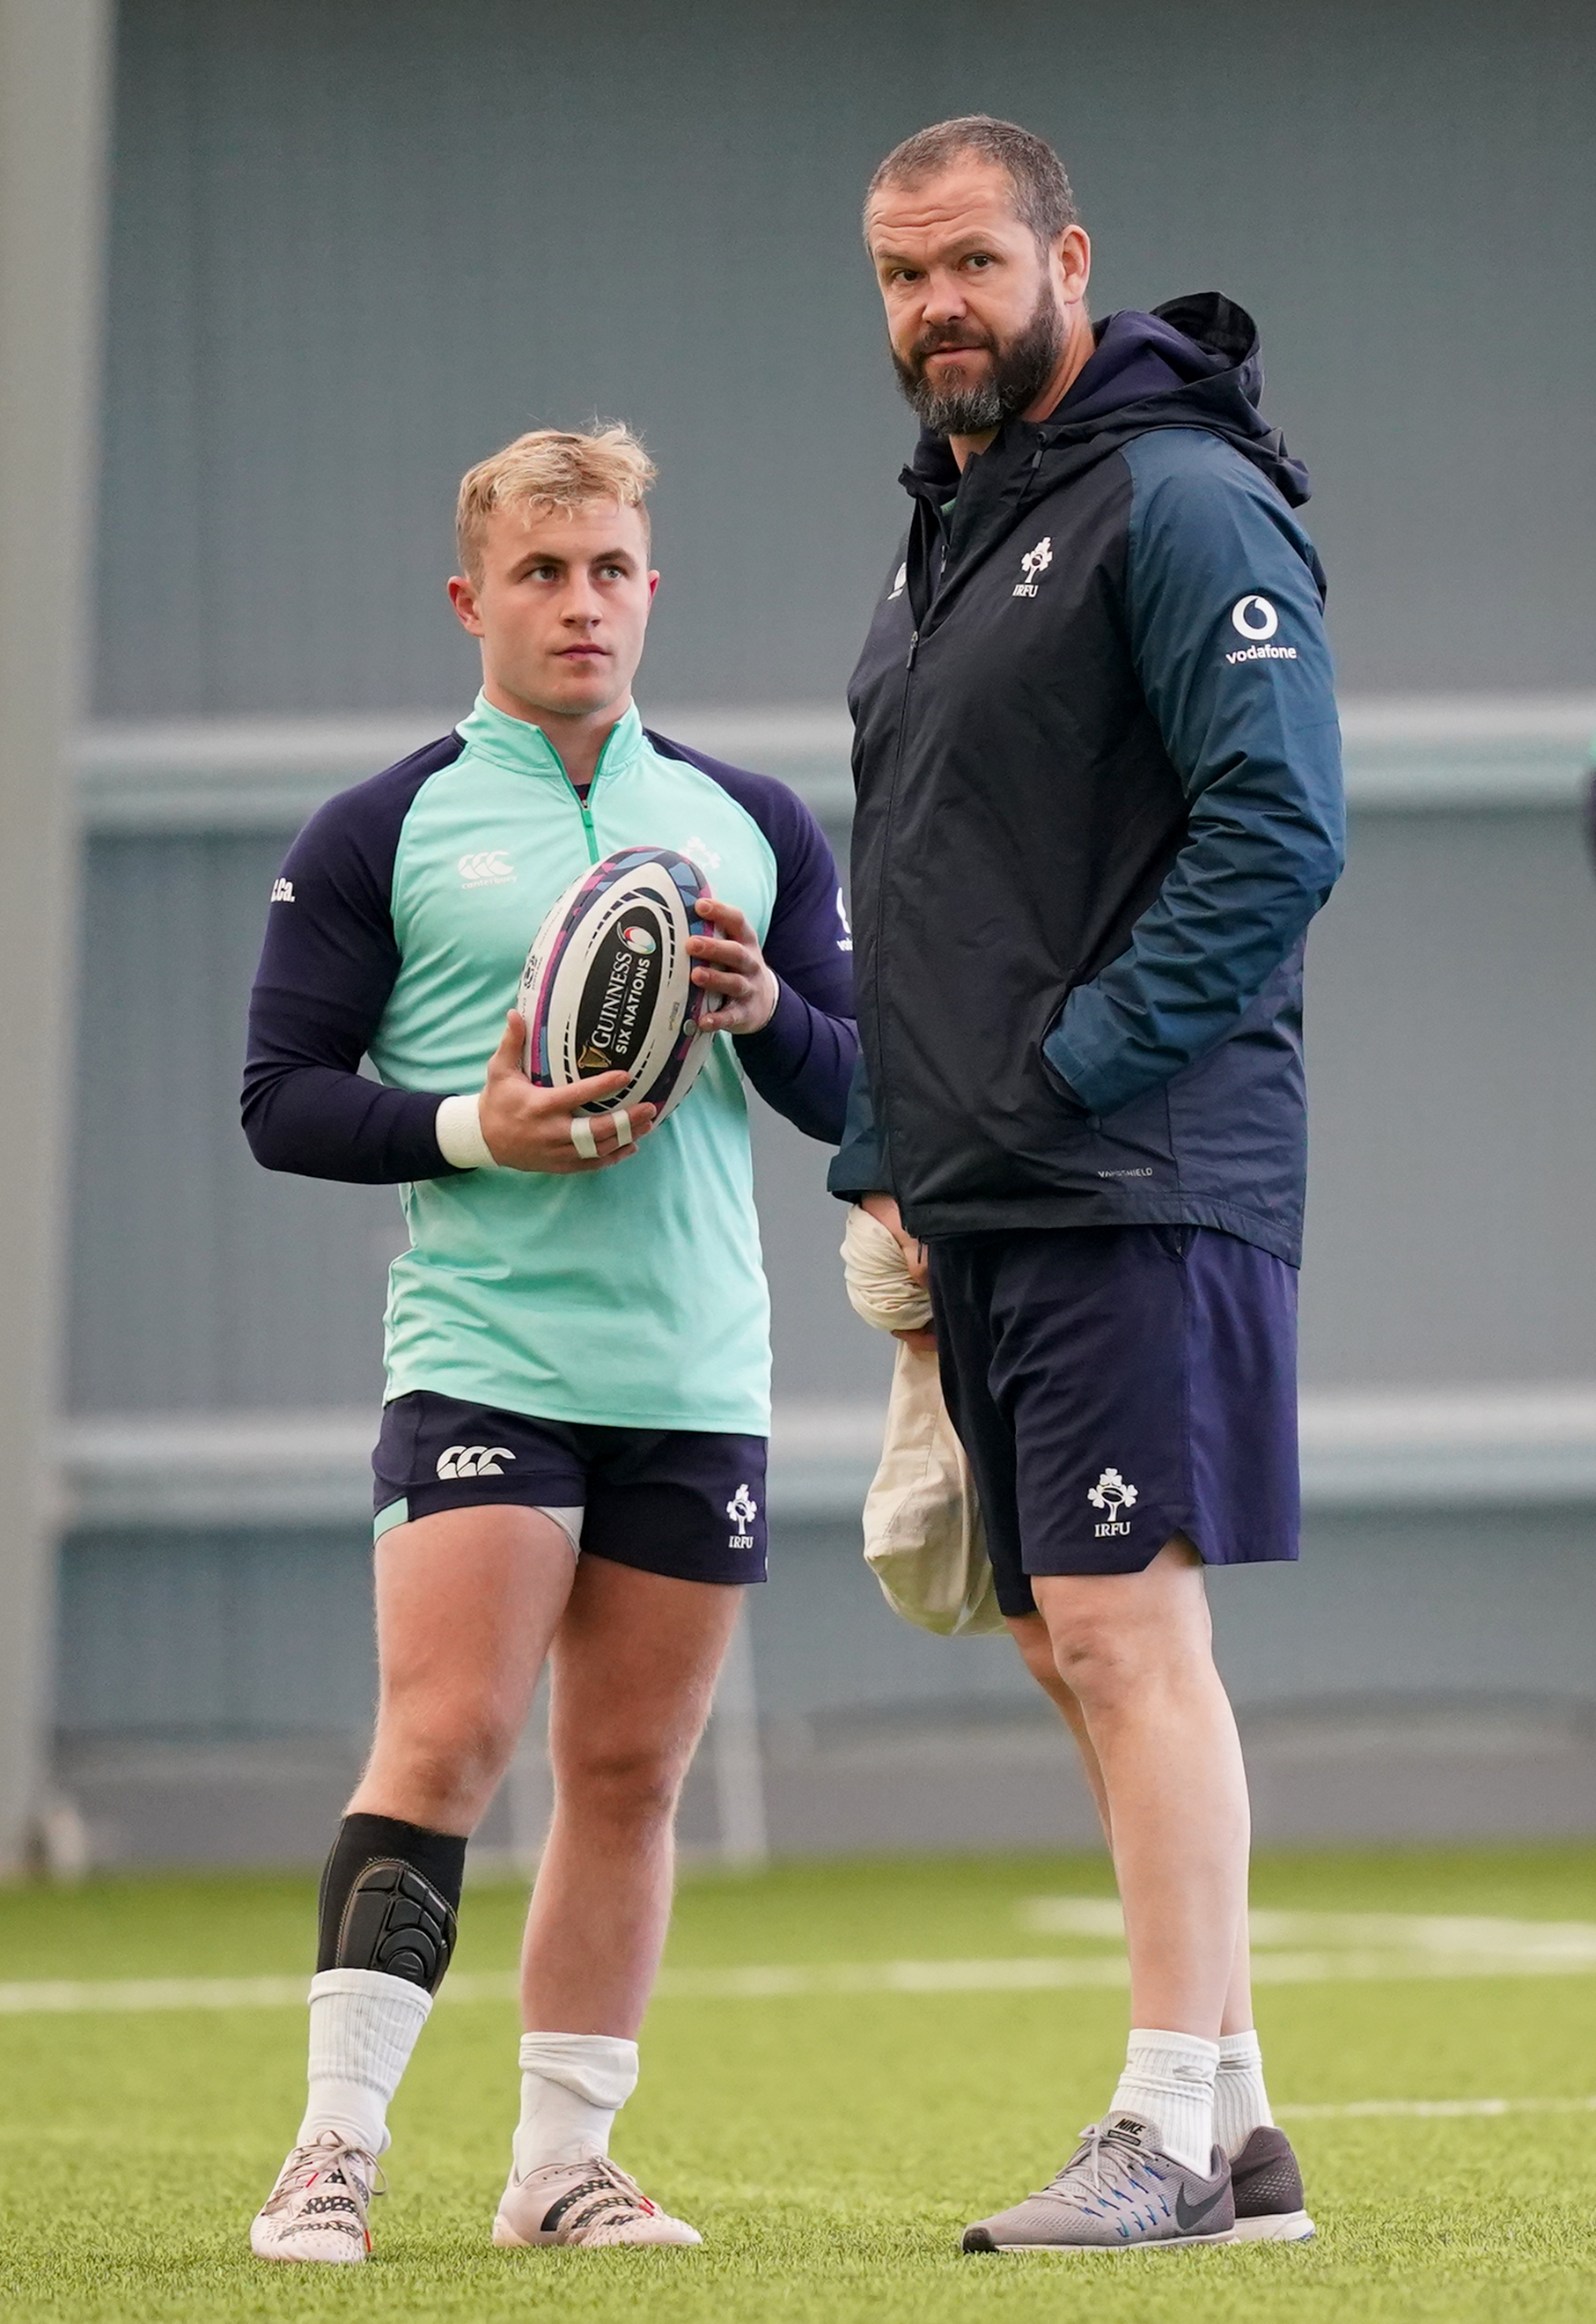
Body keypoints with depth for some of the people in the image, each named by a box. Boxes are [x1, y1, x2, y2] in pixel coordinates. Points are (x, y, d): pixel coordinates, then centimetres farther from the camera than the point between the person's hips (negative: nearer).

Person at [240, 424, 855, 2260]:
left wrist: (765, 1010, -7)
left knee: (628, 1770, 6)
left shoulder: (756, 828, 14)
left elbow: (857, 1092, 14)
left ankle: (564, 2159, 13)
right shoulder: (380, 835, 2)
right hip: (482, 1349, -4)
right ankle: (336, 2147, -13)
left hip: (697, 1378, 4)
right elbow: (281, 1098, 0)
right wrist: (474, 1127, -15)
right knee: (444, 1739, -14)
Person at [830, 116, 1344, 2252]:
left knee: (1124, 1628, -12)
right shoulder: (937, 539, 19)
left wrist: (1075, 1067, -17)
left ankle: (1174, 2127, -11)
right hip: (977, 1208, 9)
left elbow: (1280, 829, -17)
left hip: (1138, 1188, -9)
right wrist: (881, 1162, 17)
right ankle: (1236, 2123, 14)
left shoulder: (1177, 505, -9)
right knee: (1069, 1643, 9)